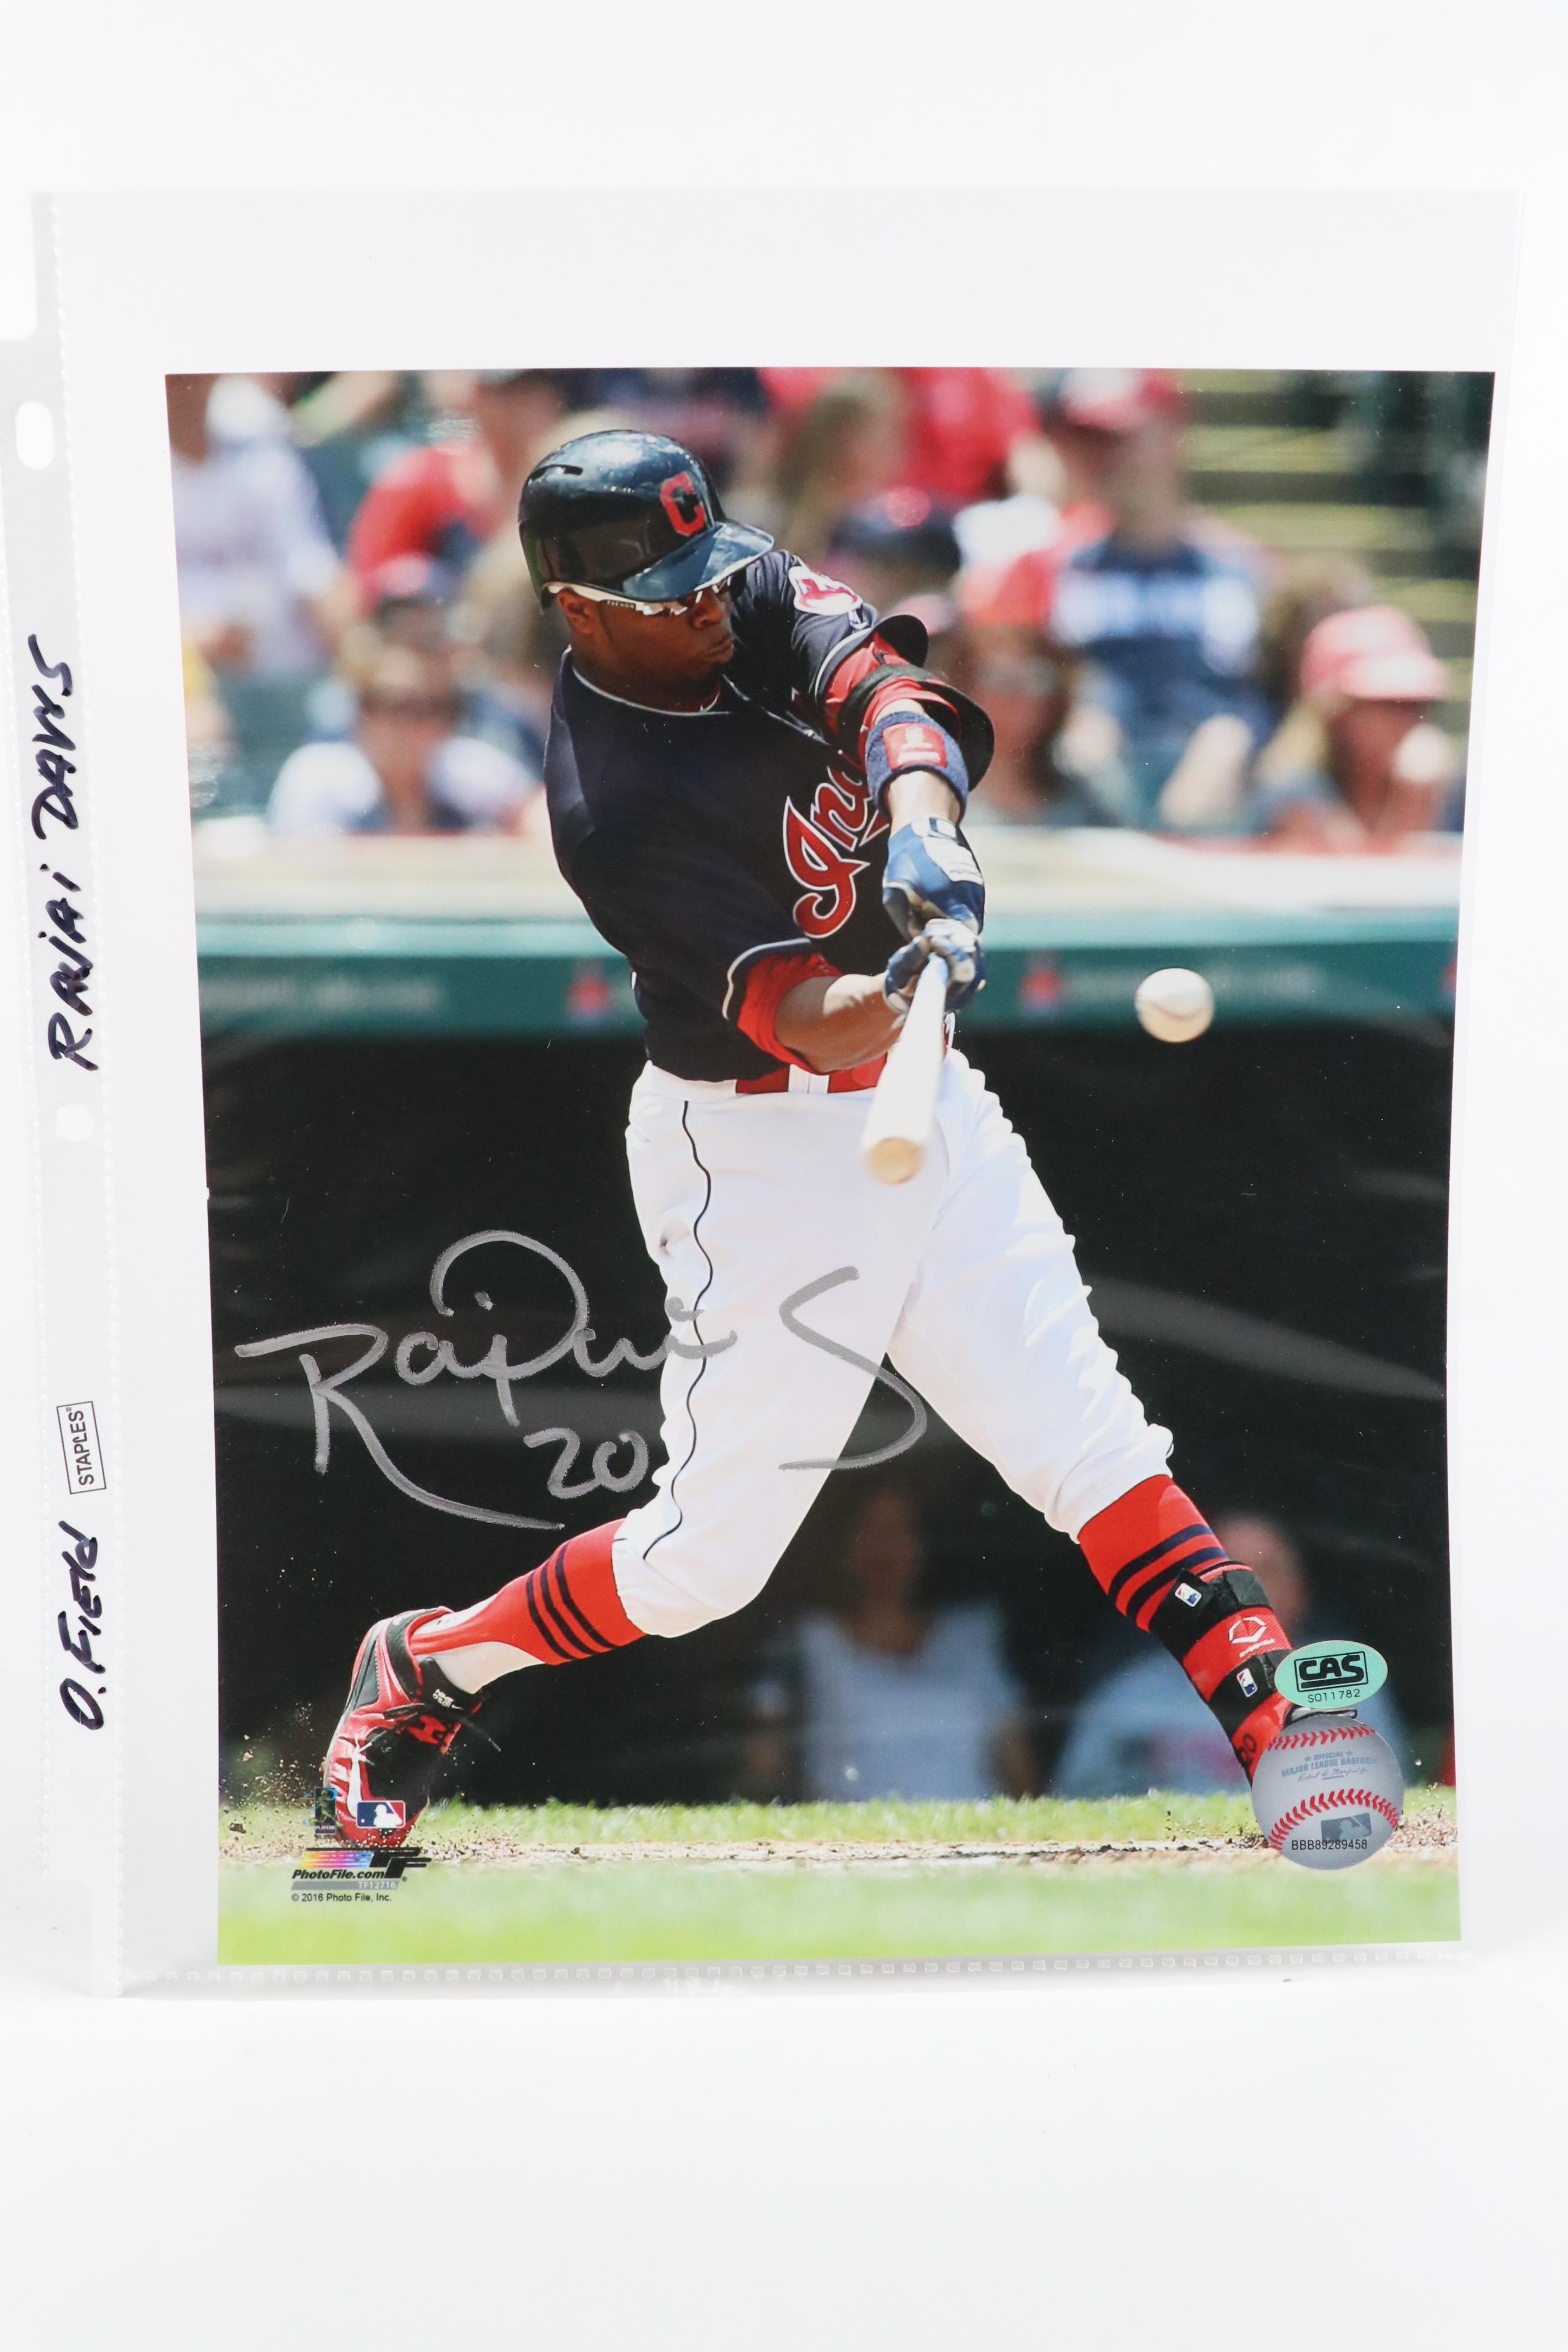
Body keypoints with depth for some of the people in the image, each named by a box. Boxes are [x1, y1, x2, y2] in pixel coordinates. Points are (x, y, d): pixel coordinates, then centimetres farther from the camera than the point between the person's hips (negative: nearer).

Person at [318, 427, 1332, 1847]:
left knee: (1088, 1439, -1)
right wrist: (898, 997, -53)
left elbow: (883, 683, -21)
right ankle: (429, 1668, 22)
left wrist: (923, 824, -41)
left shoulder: (749, 589, -4)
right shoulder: (611, 811, -24)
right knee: (712, 1553, 1)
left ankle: (1281, 1728, -5)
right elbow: (799, 1017, -31)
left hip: (922, 1106, 6)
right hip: (763, 1156, -6)